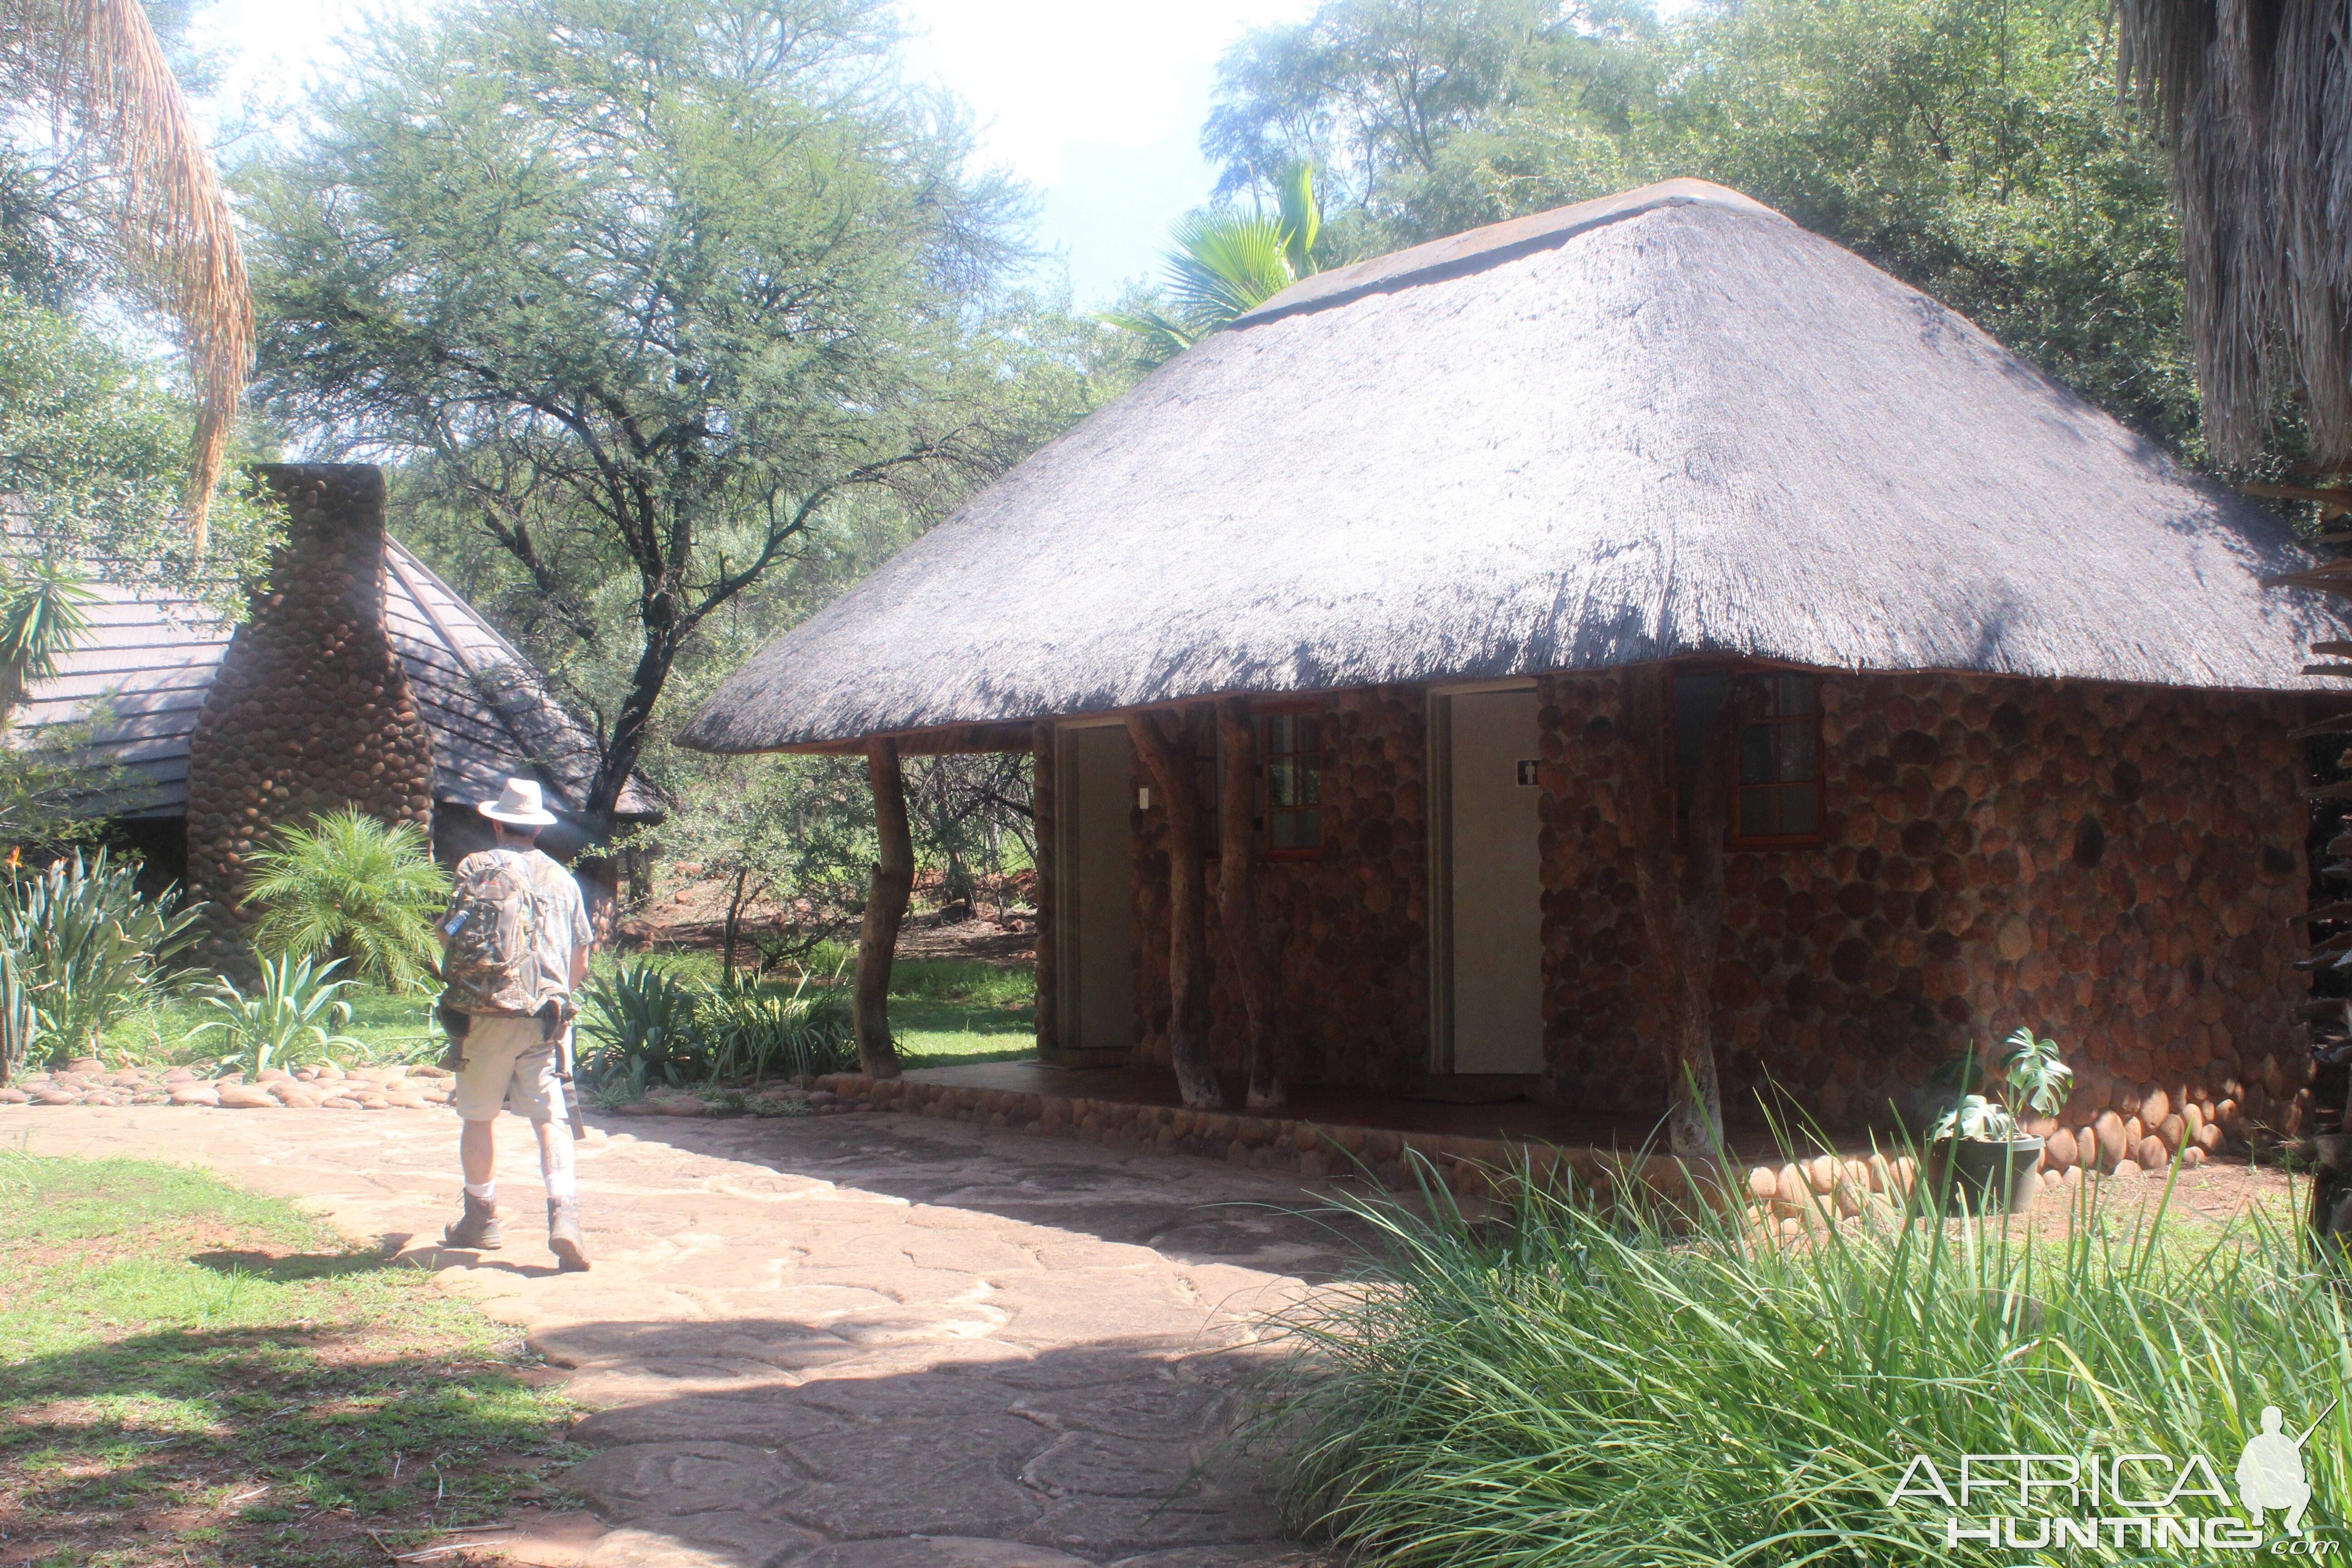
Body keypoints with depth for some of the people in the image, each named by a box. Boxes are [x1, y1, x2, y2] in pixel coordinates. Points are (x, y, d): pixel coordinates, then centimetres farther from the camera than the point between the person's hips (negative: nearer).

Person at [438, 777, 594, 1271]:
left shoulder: (477, 869, 0)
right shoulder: (561, 879, 11)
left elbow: (452, 936, -4)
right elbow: (581, 961, 15)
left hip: (488, 1011, -2)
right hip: (545, 1020, 2)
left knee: (478, 1117, 12)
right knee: (551, 1118, 0)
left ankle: (480, 1220, 20)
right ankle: (564, 1215, -17)